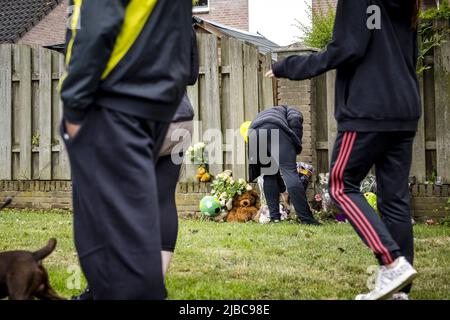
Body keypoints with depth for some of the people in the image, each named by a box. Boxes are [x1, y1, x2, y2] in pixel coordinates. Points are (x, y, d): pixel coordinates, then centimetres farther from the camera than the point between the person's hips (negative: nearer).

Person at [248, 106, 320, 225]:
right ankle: (305, 218, -10)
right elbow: (295, 120, 4)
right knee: (290, 172, -6)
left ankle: (274, 216, 16)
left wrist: (281, 186, 46)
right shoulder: (291, 110, 35)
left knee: (269, 175, 20)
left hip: (254, 131, 5)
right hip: (276, 129, -5)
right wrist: (297, 146, 11)